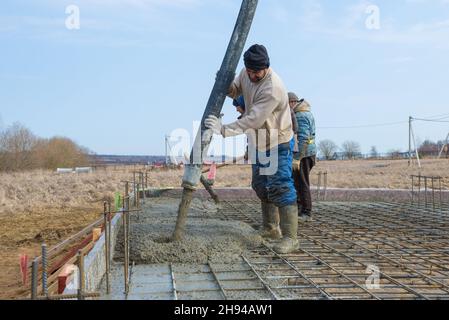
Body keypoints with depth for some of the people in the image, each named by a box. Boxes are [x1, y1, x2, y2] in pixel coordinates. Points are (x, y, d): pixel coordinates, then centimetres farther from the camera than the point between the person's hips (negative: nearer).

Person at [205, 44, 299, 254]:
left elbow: (252, 120, -34)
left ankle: (290, 237, -6)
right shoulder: (247, 74, -5)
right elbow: (235, 91, 12)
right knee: (261, 186, 16)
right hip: (258, 142, 9)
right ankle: (270, 229, 31)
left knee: (280, 188, -12)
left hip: (278, 143, -9)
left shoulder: (273, 89, -30)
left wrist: (223, 130, -35)